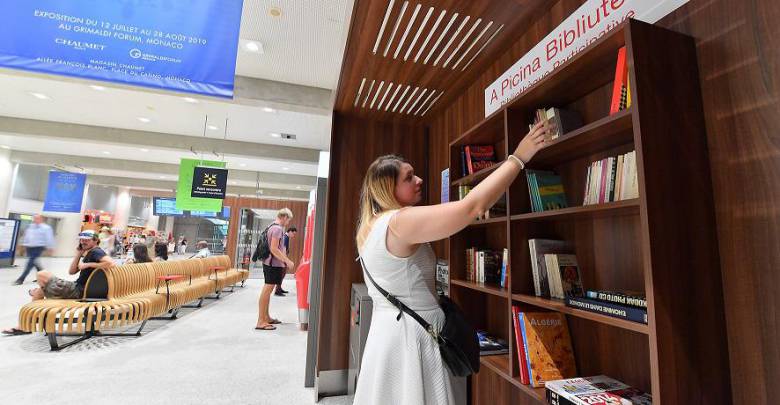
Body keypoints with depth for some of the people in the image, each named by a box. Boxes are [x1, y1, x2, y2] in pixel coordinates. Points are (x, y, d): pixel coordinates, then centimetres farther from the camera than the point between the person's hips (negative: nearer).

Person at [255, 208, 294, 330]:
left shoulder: (272, 226, 14)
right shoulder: (278, 228, -16)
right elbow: (274, 249, -22)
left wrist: (284, 261, 26)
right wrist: (288, 261, -18)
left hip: (270, 263, 10)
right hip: (274, 264, -10)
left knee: (267, 290, 14)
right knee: (267, 290, -6)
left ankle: (266, 317, 24)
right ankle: (261, 322, -1)